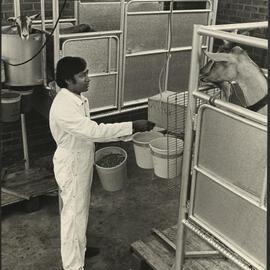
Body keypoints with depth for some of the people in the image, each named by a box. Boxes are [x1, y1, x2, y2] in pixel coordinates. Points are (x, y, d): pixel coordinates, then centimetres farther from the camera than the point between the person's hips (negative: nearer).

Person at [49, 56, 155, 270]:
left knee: (82, 210, 24)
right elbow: (94, 131, -36)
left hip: (82, 164, 9)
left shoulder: (79, 99, 2)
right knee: (73, 215, 4)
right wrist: (133, 126, -35)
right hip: (71, 167, -9)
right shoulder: (63, 107, -29)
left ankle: (80, 248, 45)